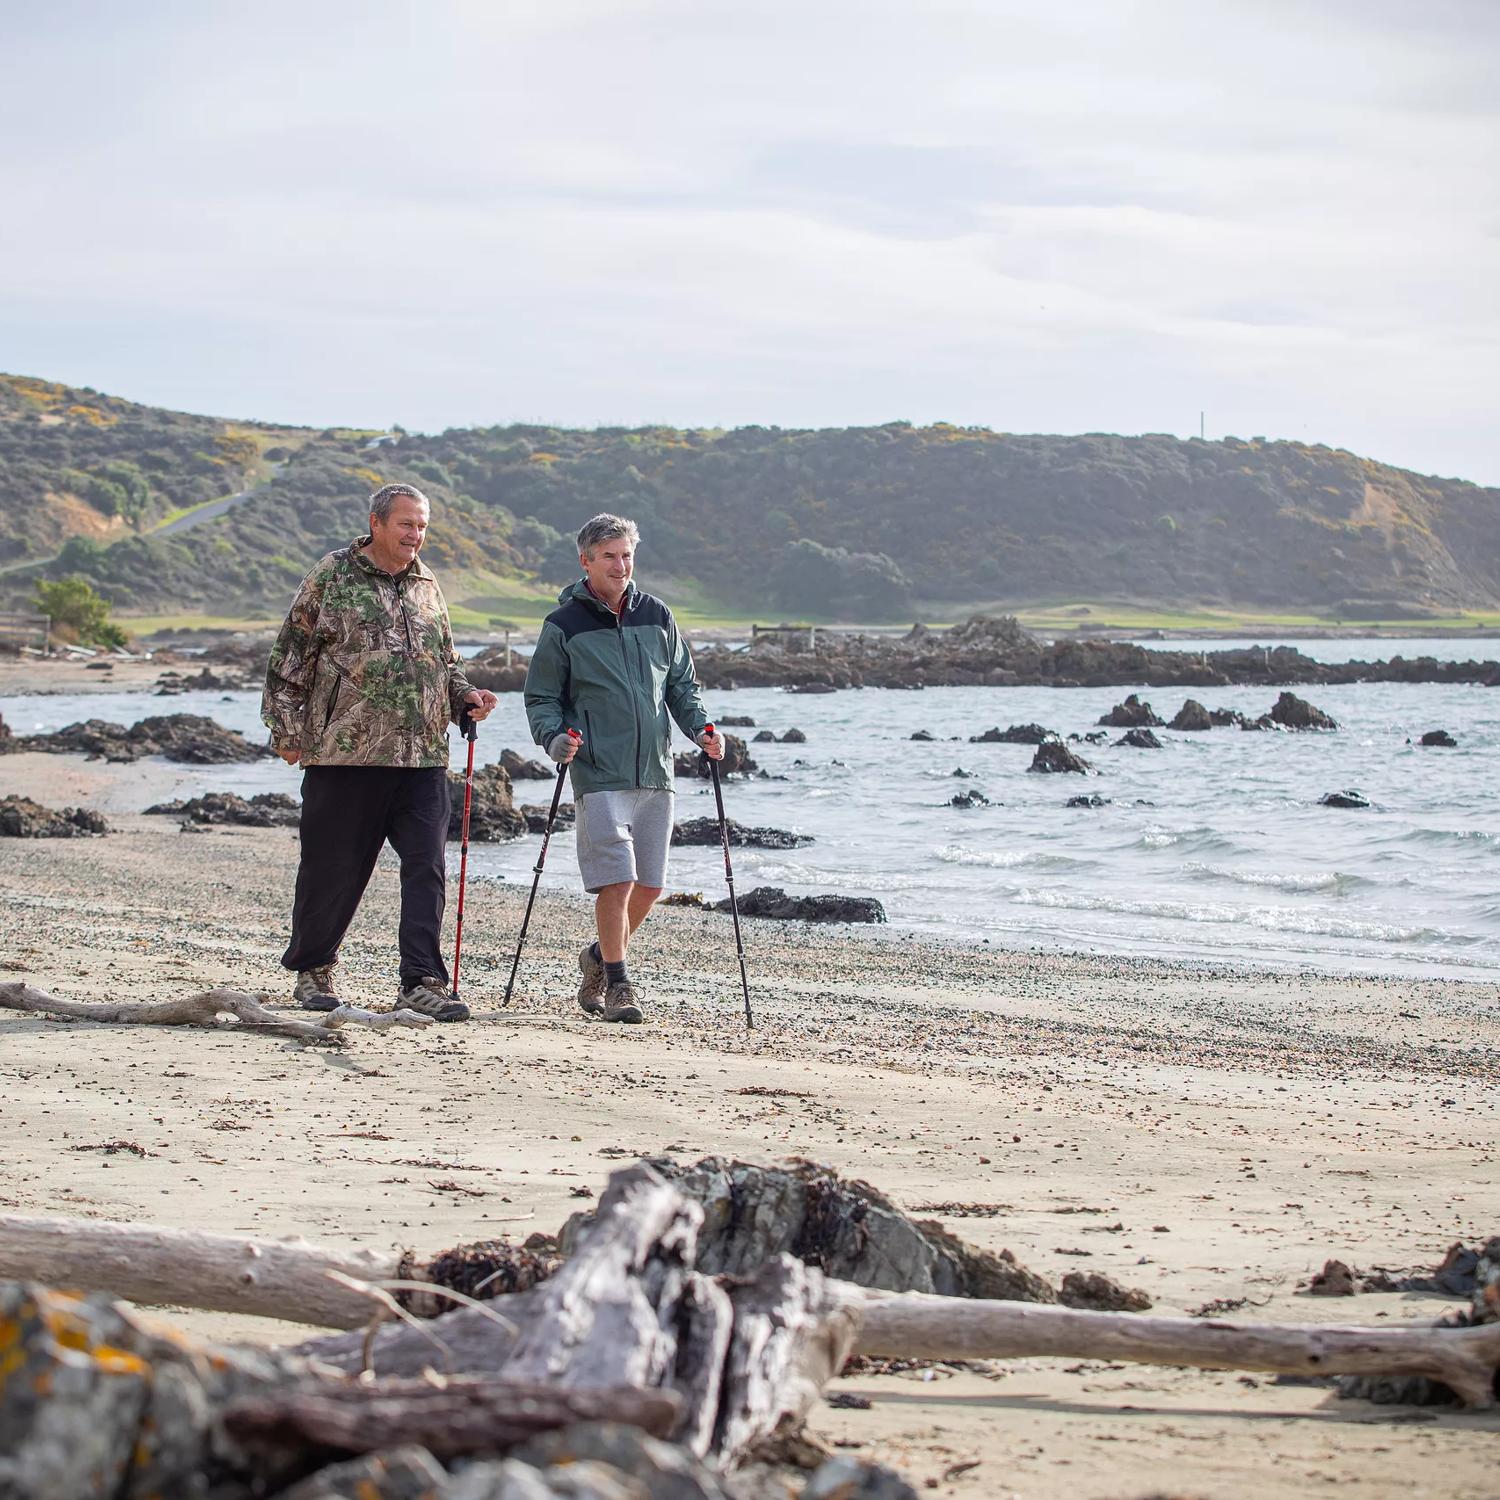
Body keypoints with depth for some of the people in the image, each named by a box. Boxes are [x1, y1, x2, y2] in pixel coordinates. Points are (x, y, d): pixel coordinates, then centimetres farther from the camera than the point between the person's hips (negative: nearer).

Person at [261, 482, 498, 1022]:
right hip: (345, 754, -4)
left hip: (422, 757, 4)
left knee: (427, 868, -4)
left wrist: (464, 695, 7)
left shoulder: (426, 586, 15)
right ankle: (312, 971, 23)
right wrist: (287, 730, -3)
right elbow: (290, 659, 2)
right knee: (333, 867, 5)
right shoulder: (331, 578, 0)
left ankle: (421, 982, -2)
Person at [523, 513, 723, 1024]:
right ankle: (617, 983, -2)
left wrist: (700, 728, 3)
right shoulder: (564, 626, 0)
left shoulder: (657, 617, 12)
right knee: (617, 881, -13)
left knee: (649, 886, 7)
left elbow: (682, 684, 20)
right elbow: (541, 698, 5)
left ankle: (600, 957, 30)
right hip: (600, 776, -5)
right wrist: (554, 737, -14)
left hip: (655, 773, 5)